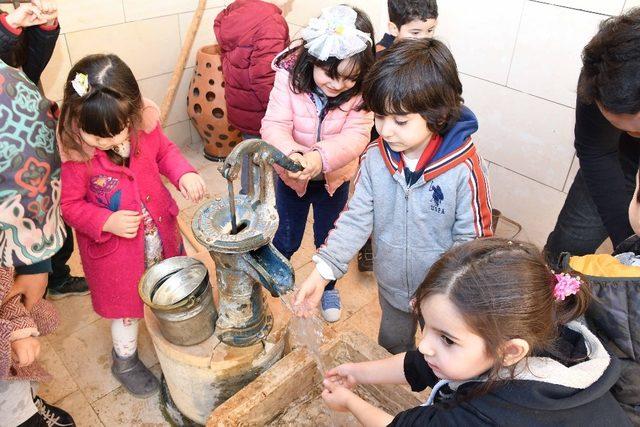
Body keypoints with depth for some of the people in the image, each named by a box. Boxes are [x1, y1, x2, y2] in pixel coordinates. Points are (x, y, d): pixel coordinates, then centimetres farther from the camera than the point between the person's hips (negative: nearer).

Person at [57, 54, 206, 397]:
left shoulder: (143, 124, -18)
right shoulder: (72, 153, -27)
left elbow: (165, 151, 3)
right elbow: (70, 205, -14)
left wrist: (184, 174, -16)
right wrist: (107, 221, -29)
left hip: (161, 231, 4)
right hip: (114, 247, -4)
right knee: (126, 304, 18)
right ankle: (124, 360, 48)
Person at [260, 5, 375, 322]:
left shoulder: (361, 88, -22)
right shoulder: (290, 75, -24)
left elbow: (356, 135, -28)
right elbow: (274, 125, -28)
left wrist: (321, 158, -47)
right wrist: (290, 154, -50)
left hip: (335, 177, 1)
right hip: (291, 175, 0)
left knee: (329, 239, 20)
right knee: (285, 240, 17)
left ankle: (328, 287, 49)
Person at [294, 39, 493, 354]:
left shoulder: (463, 170, -28)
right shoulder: (375, 158, -16)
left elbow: (472, 240, -18)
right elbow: (356, 219, -12)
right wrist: (322, 272, -21)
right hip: (391, 286, 4)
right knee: (391, 347, 31)